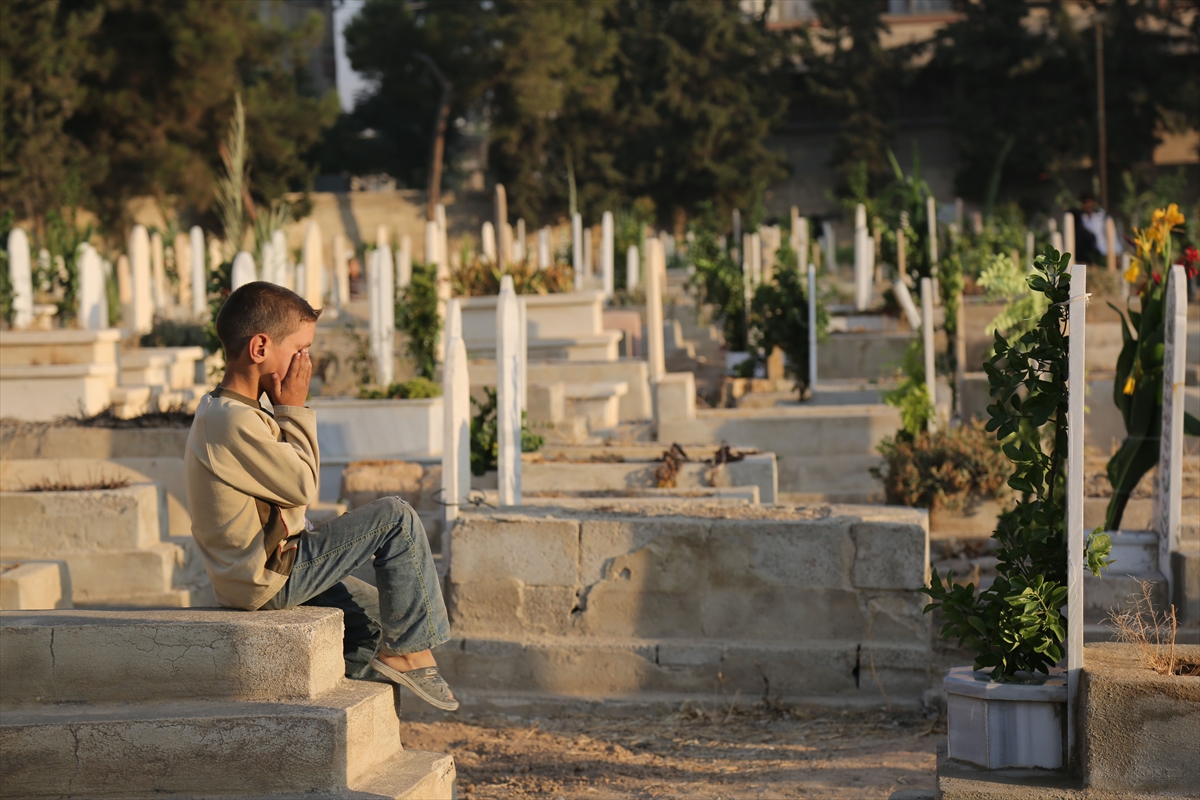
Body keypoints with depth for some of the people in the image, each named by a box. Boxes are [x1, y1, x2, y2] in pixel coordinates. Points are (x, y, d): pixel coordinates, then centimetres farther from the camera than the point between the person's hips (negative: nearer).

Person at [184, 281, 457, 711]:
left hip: (252, 574, 11)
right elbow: (302, 484, -15)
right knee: (396, 518, -12)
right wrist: (294, 409, -9)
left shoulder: (221, 410, 13)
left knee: (376, 614, 19)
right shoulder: (233, 424, -23)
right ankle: (409, 650, -3)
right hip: (267, 579, -11)